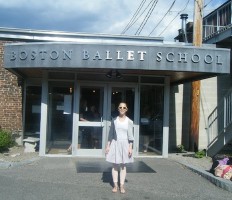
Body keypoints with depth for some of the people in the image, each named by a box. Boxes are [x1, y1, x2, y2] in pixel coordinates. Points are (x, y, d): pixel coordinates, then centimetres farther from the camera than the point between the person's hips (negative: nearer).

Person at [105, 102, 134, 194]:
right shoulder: (114, 120, 2)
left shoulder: (129, 121, -1)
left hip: (125, 144, -1)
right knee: (115, 165, 3)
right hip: (115, 143, 1)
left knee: (123, 165, 5)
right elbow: (111, 134, 5)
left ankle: (122, 186, 11)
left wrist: (130, 147, -6)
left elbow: (130, 135, -1)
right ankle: (115, 185, 12)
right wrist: (108, 145, 2)